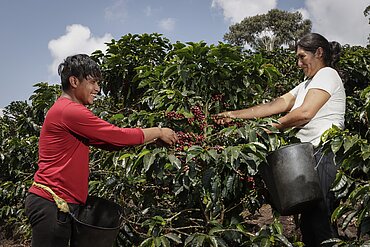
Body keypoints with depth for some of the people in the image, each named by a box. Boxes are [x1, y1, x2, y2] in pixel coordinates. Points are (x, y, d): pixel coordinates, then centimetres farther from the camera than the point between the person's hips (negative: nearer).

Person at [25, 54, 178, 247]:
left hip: (60, 202, 10)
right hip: (52, 203, -10)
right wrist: (158, 132, -1)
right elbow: (118, 136, -14)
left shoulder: (66, 110, 17)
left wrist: (152, 138, 7)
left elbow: (108, 142, 13)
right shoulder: (70, 111, -16)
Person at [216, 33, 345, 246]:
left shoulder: (327, 74, -1)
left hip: (325, 154, -9)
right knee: (309, 221, 8)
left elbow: (305, 113, -14)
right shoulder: (307, 84, 27)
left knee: (321, 221, -10)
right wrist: (236, 115, 6)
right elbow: (278, 104, 14)